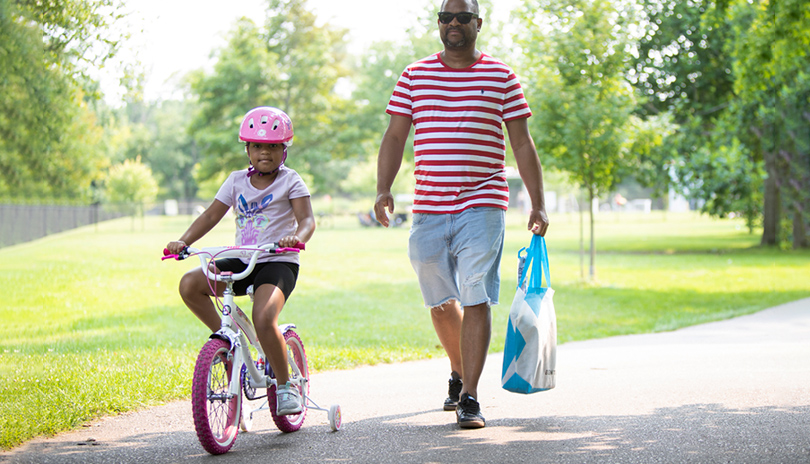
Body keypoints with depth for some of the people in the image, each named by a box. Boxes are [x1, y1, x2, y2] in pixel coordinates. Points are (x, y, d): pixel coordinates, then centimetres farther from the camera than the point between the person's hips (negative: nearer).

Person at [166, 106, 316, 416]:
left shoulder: (290, 181, 1)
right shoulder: (237, 181, 12)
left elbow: (306, 219, -10)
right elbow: (211, 215, 7)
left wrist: (297, 237, -34)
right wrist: (183, 241, -9)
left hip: (278, 263, -5)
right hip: (241, 262, 5)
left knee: (264, 320, -30)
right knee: (190, 284, -20)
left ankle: (285, 386, -9)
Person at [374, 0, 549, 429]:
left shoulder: (500, 77, 5)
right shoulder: (414, 76, 10)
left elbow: (522, 144, 6)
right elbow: (394, 137, 10)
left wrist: (538, 205, 1)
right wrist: (383, 189, -5)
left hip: (481, 207, -3)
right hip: (428, 209, 3)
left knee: (476, 299, -11)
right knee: (440, 301, 12)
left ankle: (469, 398, -9)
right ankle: (459, 373, 35)